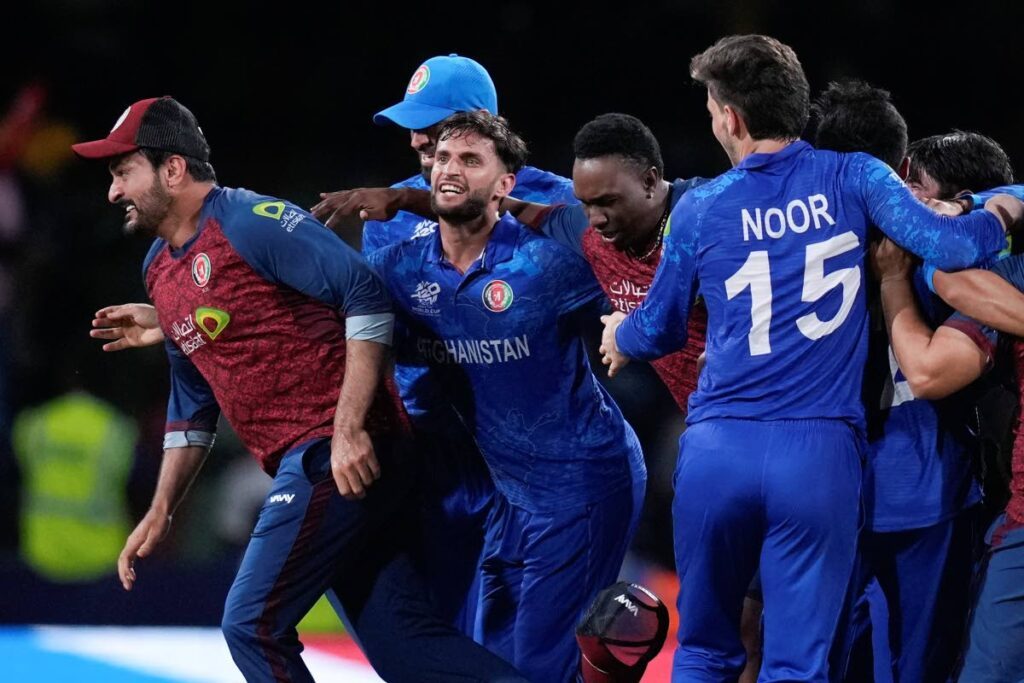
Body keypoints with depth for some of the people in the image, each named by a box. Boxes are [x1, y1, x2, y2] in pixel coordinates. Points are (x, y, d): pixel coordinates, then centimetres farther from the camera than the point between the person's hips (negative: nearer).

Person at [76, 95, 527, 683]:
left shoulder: (250, 222, -10)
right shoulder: (161, 269, 18)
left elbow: (366, 296, -18)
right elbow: (193, 405, 28)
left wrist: (348, 430, -23)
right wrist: (160, 514, 21)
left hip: (343, 455, -9)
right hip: (302, 468, 9)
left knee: (253, 626, -10)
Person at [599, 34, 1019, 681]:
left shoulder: (700, 209, 7)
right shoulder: (852, 178, 3)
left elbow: (660, 330, 18)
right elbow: (943, 242, -8)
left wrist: (622, 337, 42)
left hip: (717, 449, 1)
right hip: (819, 453, -1)